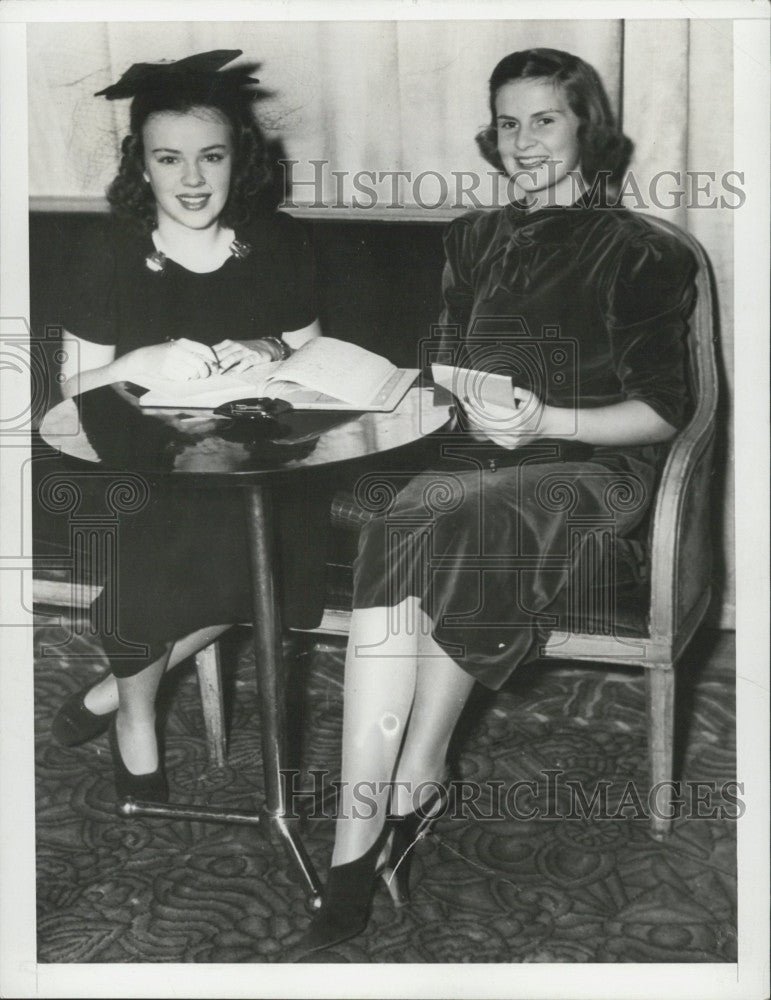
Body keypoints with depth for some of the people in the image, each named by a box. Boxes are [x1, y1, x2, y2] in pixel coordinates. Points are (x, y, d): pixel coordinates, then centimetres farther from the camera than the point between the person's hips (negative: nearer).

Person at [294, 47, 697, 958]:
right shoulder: (474, 241, 22)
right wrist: (473, 400, -3)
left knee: (427, 536, -34)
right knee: (402, 552, -32)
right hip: (477, 461, 4)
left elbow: (662, 409, 0)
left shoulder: (636, 254, 5)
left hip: (587, 468, -4)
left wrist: (545, 419, -16)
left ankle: (385, 817, -24)